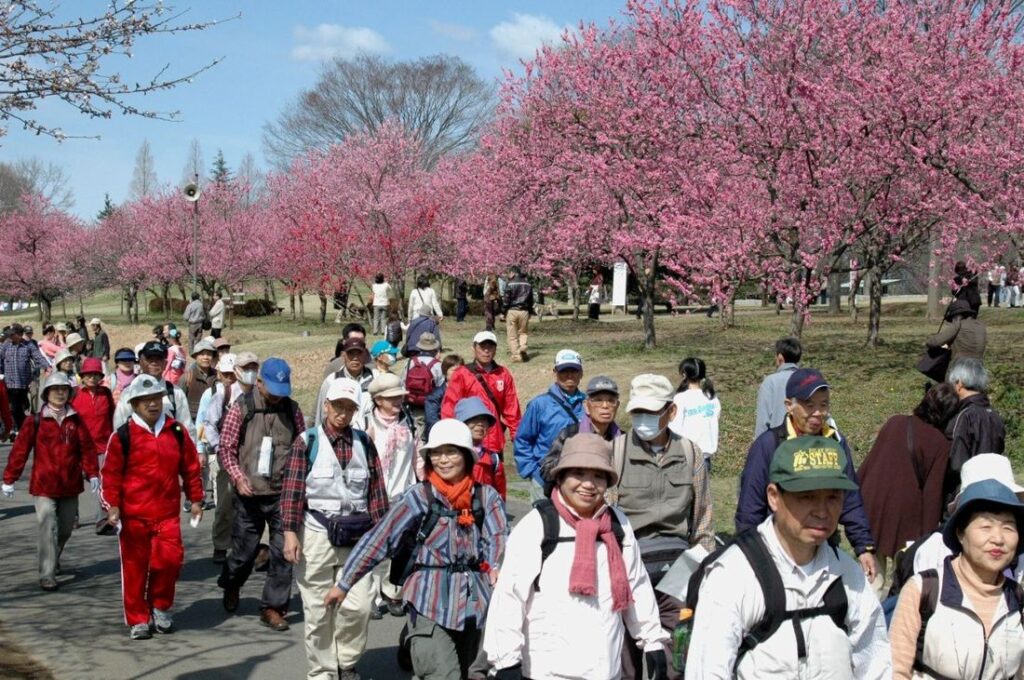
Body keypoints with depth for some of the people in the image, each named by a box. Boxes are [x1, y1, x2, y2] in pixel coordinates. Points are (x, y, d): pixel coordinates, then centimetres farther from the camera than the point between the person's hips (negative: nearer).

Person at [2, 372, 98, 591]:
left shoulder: (76, 421, 4)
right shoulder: (35, 421, -4)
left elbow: (87, 448, 3)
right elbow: (20, 450, -4)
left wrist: (92, 473, -4)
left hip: (70, 486, 4)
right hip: (44, 486, -4)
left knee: (65, 529, 16)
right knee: (48, 530, -11)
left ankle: (53, 559, 41)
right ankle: (47, 575, -8)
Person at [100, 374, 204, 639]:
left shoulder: (176, 432, 5)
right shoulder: (124, 436, -3)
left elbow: (190, 467, 11)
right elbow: (111, 473, -2)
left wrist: (195, 499, 10)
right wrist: (112, 506, -9)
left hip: (168, 513, 2)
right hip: (133, 514, -2)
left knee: (170, 559, -8)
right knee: (135, 566, 5)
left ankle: (160, 606, 17)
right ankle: (138, 619, 17)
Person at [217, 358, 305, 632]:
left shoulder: (292, 410, 4)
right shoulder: (241, 408, -3)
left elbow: (302, 448, 8)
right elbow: (226, 448, -1)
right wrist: (238, 476, -14)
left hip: (283, 493, 2)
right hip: (250, 494, -2)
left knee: (284, 552, -1)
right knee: (244, 550, 10)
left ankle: (272, 607, 12)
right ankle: (231, 584, 41)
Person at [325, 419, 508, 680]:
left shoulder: (486, 496, 2)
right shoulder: (419, 498, -5)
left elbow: (498, 537, -7)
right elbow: (379, 540, -4)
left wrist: (497, 567, -30)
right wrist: (344, 583, -3)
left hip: (472, 602, 4)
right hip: (430, 603, -4)